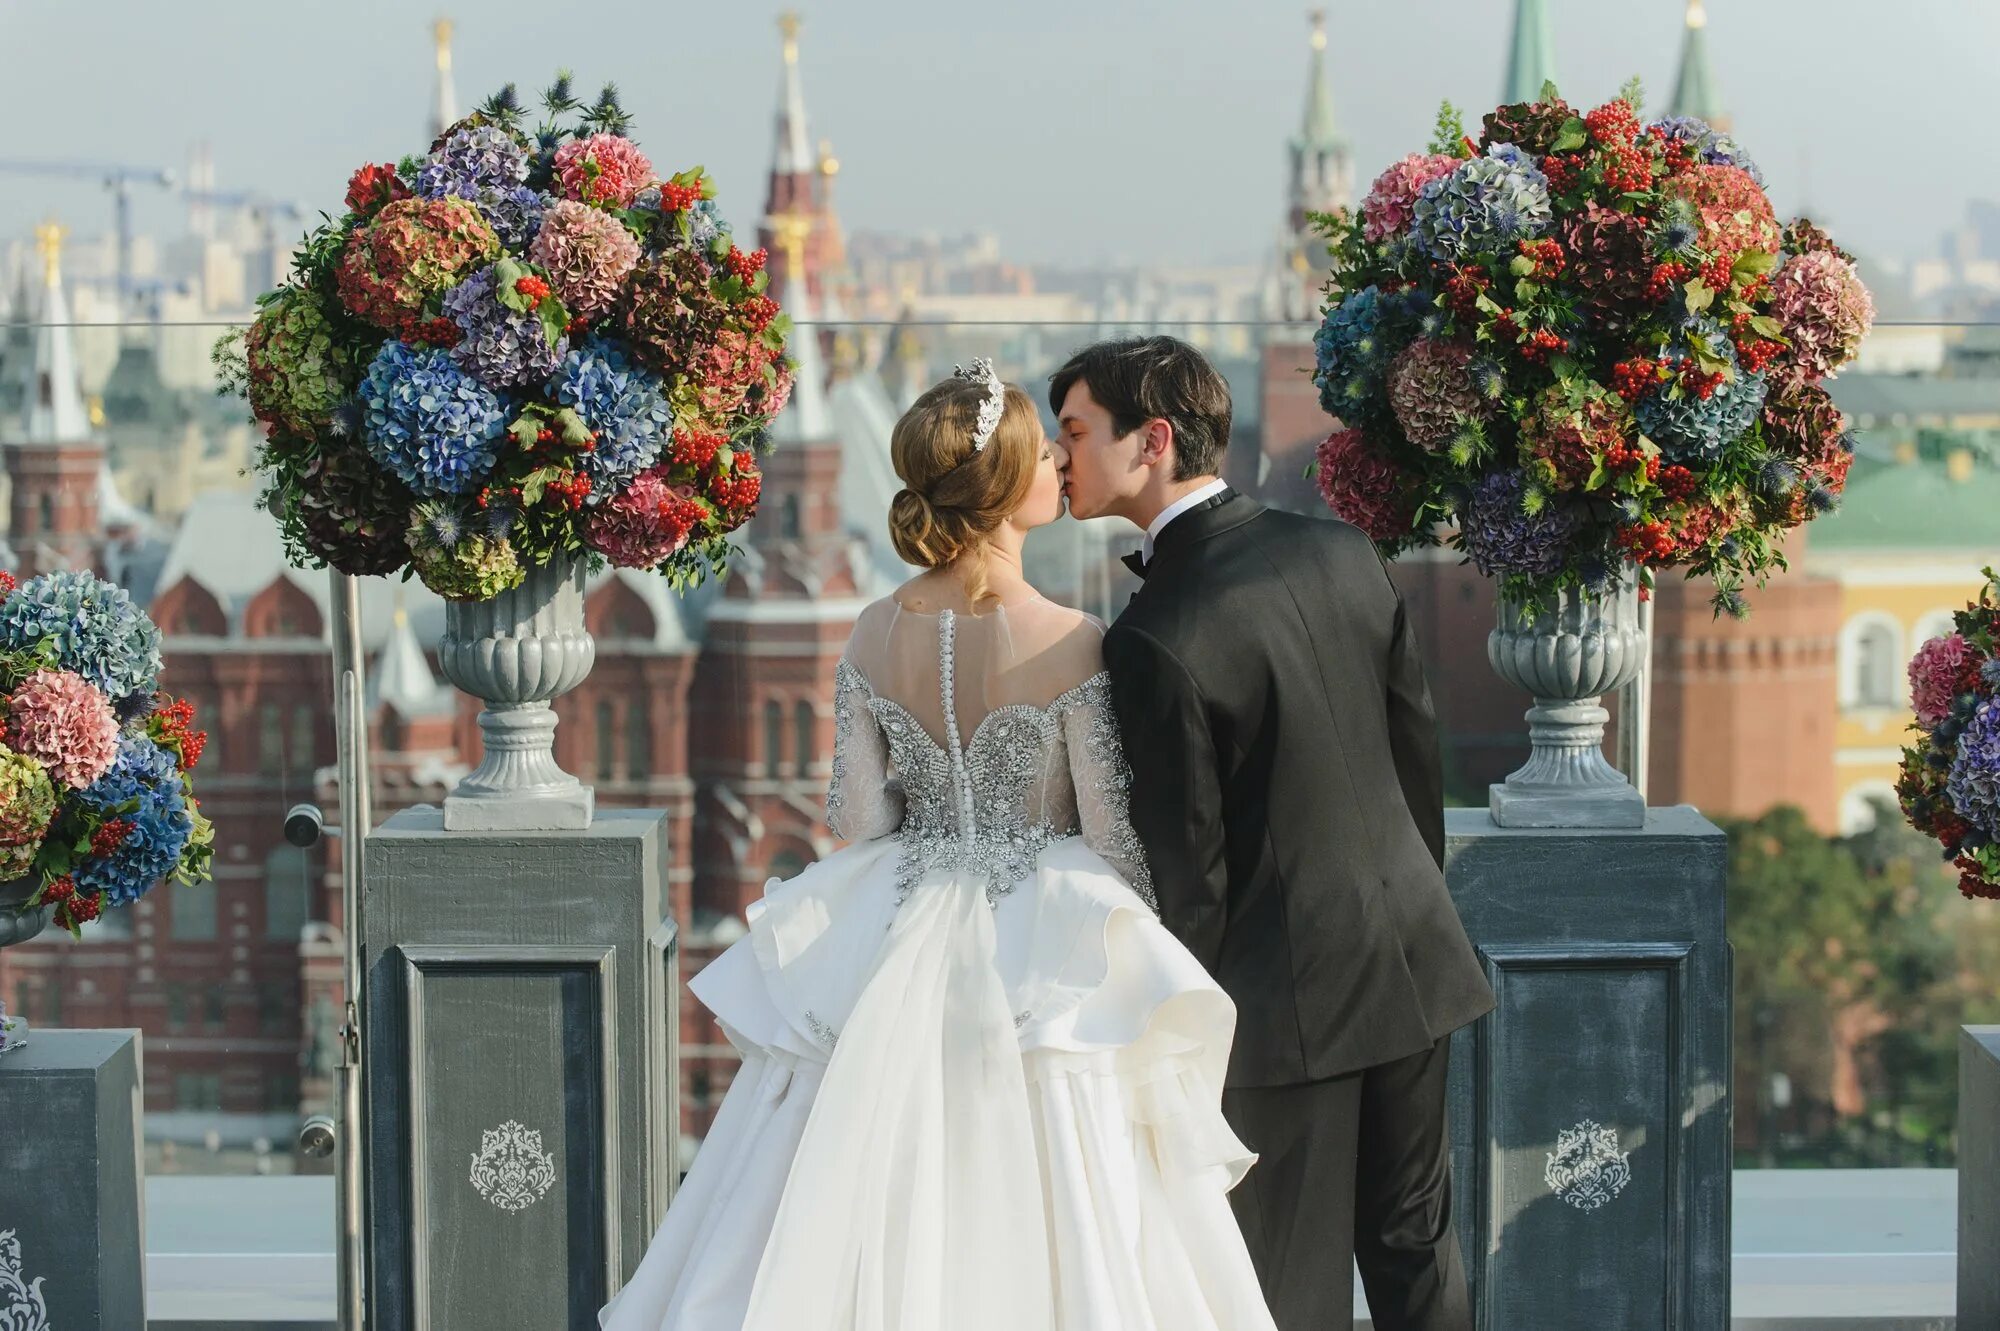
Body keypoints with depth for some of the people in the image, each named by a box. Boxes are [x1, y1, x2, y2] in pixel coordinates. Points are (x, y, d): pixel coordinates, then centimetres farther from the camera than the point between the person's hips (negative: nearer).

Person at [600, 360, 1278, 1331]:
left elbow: (857, 818, 2)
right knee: (1034, 1223, 3)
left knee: (888, 1214, 11)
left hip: (900, 951, 4)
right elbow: (1113, 838, -10)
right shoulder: (1072, 644, -15)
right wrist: (1136, 953, 6)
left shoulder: (873, 637, -3)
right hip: (1041, 954, -4)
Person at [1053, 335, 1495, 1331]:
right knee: (1416, 1244, 18)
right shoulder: (1341, 553, -1)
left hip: (1287, 996, -7)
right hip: (1411, 964, 7)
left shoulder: (1156, 642, -21)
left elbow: (1186, 871, -16)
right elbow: (1419, 753, 8)